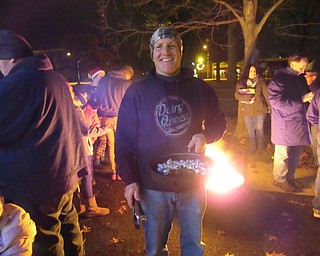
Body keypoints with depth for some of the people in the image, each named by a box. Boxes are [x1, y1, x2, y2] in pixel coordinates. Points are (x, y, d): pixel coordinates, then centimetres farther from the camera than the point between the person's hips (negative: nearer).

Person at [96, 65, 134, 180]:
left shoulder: (104, 80, 8)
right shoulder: (126, 83, -4)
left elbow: (98, 97, 13)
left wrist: (100, 113, 20)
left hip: (106, 117, 3)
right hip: (119, 117, -3)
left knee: (110, 145, 11)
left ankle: (113, 172, 13)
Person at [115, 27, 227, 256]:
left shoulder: (200, 89, 0)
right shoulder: (137, 93, -4)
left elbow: (219, 122, 11)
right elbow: (124, 140, -2)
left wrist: (205, 136, -11)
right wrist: (129, 179, -7)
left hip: (193, 183, 2)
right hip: (152, 187, -1)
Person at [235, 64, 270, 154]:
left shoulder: (260, 82, -5)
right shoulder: (241, 83, 1)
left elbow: (266, 94, -7)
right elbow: (237, 95, -8)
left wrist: (270, 106, -12)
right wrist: (248, 93, -22)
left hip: (259, 110, -2)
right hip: (247, 111, 2)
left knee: (259, 128, 11)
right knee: (250, 130, 13)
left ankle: (260, 146, 34)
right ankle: (252, 147, 29)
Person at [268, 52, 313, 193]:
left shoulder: (301, 78, 10)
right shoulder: (280, 78, -13)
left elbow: (306, 94, 24)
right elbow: (276, 102, -22)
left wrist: (310, 98, 0)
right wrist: (301, 100, -23)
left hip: (299, 123, 8)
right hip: (285, 124, -7)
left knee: (296, 152, 16)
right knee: (282, 153, 4)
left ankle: (290, 177, 32)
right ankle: (279, 179, 21)